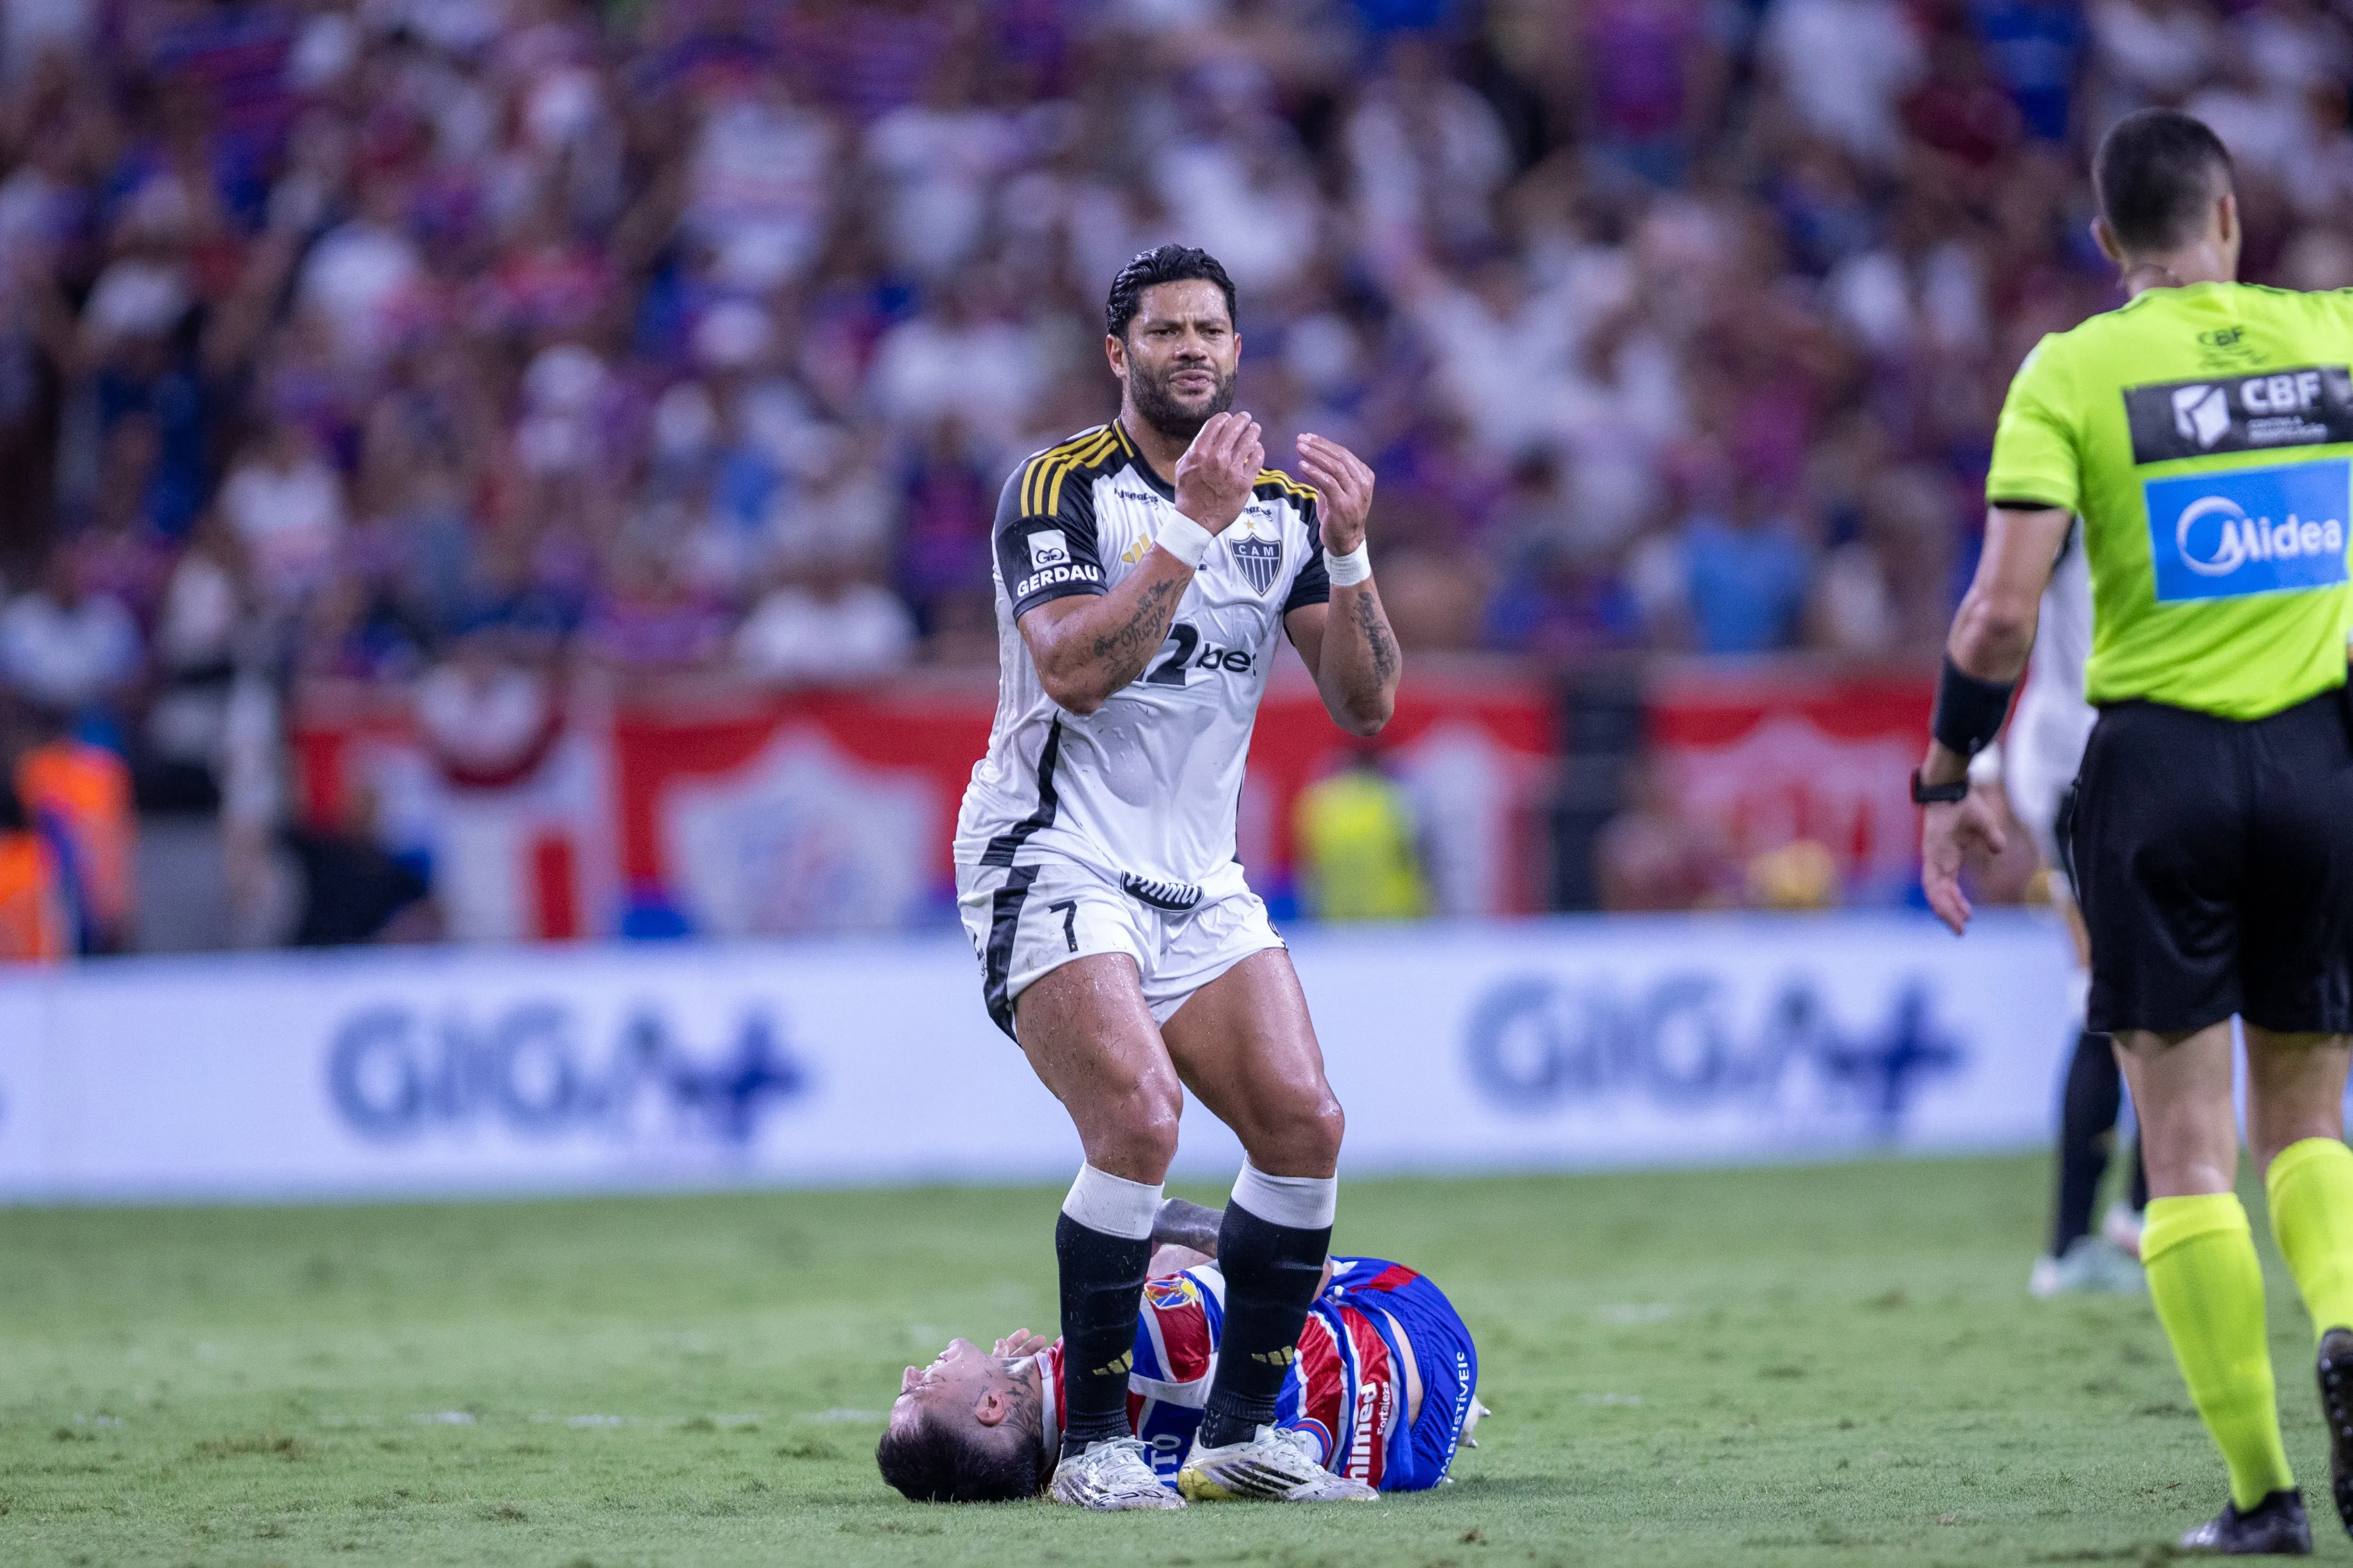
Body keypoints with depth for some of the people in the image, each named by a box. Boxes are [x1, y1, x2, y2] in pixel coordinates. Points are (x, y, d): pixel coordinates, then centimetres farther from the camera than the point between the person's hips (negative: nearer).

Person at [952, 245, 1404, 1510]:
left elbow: (1365, 705, 3)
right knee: (1139, 1121, -23)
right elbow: (1075, 670, -24)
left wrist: (1349, 553, -12)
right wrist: (1194, 528, -28)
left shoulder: (1281, 504, 8)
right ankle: (1091, 1444, -14)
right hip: (1054, 866, -6)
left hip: (1197, 882, 6)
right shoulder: (1061, 489, -9)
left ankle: (1241, 1429, 5)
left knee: (1303, 1124, -7)